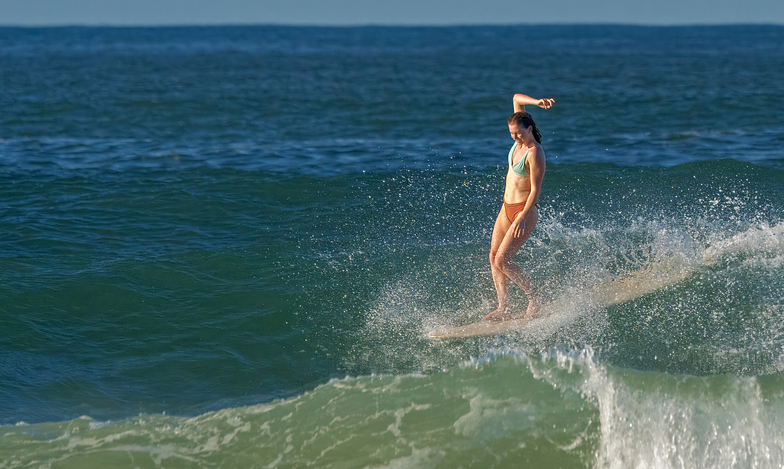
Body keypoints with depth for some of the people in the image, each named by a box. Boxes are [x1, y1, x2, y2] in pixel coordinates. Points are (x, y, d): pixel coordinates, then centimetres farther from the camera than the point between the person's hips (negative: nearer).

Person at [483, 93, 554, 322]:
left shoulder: (535, 153, -21)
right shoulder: (521, 139, 2)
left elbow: (536, 189, -22)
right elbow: (516, 99, 10)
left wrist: (523, 218, -27)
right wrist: (537, 102, -5)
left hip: (524, 211, -9)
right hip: (507, 208, 9)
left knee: (503, 261, -14)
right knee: (493, 257, 5)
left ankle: (533, 299, 2)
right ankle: (503, 309, 9)